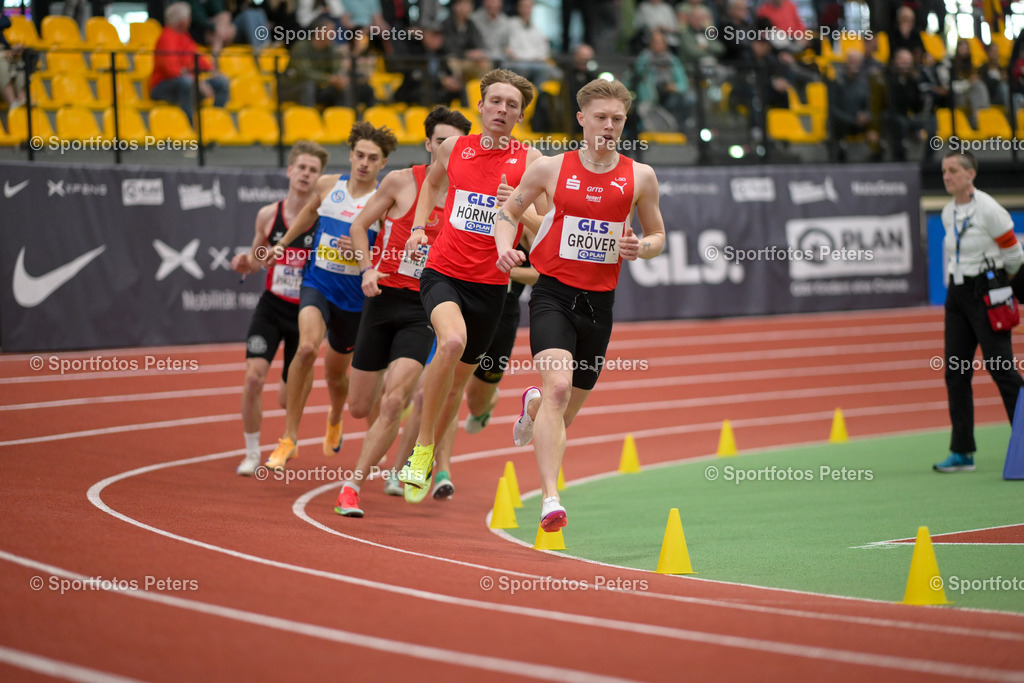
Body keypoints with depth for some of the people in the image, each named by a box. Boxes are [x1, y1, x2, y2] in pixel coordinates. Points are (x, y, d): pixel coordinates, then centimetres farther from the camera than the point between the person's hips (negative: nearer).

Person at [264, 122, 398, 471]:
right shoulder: (328, 185, 0)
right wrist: (283, 243, 27)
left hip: (354, 295, 0)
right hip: (317, 283, 1)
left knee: (336, 372, 16)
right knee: (307, 347, -28)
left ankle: (335, 420, 54)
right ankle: (289, 437, -20)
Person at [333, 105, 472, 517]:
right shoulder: (401, 182, -2)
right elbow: (359, 226, 7)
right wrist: (367, 268, -8)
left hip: (424, 307, -1)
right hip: (385, 296, 1)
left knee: (393, 402, -18)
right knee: (359, 407, 9)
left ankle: (353, 485, -9)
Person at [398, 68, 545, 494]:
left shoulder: (529, 160, -1)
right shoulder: (454, 148, 4)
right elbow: (432, 182, 26)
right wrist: (418, 227, 12)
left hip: (490, 284, 1)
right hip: (442, 271, -1)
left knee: (458, 379, 12)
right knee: (452, 340, -31)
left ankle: (429, 458, 35)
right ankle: (422, 446, -18)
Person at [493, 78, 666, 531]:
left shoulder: (640, 177, 4)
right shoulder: (551, 169, 1)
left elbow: (658, 236, 15)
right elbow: (507, 212, 13)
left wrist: (641, 248, -8)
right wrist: (505, 247, -8)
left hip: (599, 303, 3)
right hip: (553, 294, -3)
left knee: (567, 409, 13)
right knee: (558, 385, -26)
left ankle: (533, 406, 52)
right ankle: (550, 498, -30)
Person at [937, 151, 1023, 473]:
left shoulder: (988, 209, -12)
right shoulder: (947, 213, 9)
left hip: (986, 293, -7)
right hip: (957, 293, 7)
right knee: (955, 372, 3)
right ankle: (962, 452, 6)